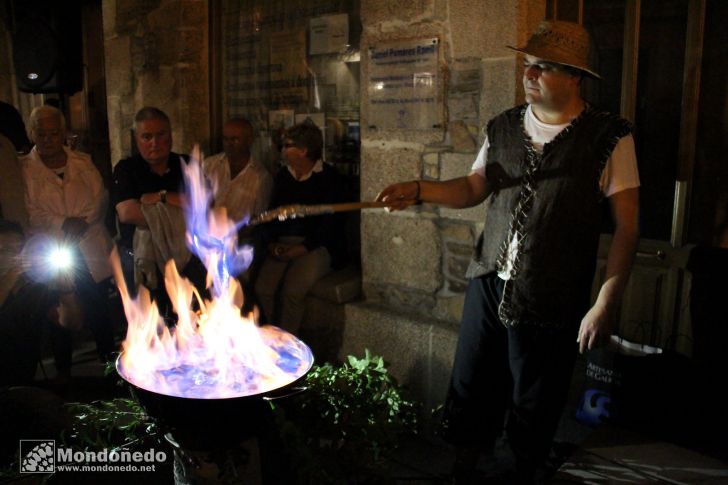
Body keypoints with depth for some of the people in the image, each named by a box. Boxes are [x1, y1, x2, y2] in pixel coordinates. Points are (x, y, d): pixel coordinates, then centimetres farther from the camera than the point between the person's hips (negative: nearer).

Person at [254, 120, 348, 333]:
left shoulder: (330, 178, -4)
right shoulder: (283, 175, 17)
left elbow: (330, 222, -11)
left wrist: (301, 248, -18)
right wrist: (271, 242, 0)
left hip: (316, 245, -5)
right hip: (284, 243, 6)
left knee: (292, 290, -28)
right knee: (262, 288, -19)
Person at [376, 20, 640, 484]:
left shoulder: (609, 137, -7)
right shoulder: (504, 126, 7)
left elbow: (627, 224, -7)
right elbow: (473, 188, 13)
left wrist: (607, 302, -12)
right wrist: (418, 189, -4)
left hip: (550, 300, -4)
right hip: (488, 282, 4)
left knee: (534, 407, 12)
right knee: (471, 393, 14)